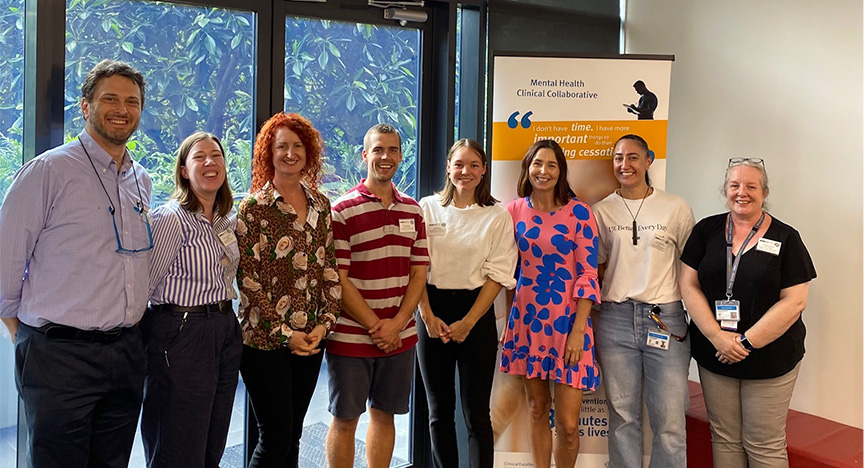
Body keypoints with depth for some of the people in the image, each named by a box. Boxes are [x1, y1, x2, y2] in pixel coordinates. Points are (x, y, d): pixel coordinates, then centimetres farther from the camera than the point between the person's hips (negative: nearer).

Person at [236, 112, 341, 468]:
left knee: (293, 434, 13)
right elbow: (247, 278, -10)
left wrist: (325, 322, -2)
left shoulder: (320, 205, 8)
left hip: (310, 338, 5)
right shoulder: (254, 207, -6)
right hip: (264, 339, -5)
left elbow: (329, 267, 9)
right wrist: (283, 333, -12)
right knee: (276, 436, -2)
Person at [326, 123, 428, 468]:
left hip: (400, 336, 4)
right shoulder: (342, 211, -8)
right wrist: (375, 326, -12)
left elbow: (418, 274, 5)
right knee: (345, 419, 8)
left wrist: (396, 324, -7)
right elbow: (337, 280, -11)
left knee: (385, 415, 15)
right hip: (351, 337, -4)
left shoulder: (413, 211, 7)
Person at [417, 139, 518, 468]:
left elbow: (497, 275, -4)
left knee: (477, 413, 1)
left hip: (477, 312, -1)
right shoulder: (428, 207, 4)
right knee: (439, 411, 11)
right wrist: (428, 316, -8)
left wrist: (468, 322, -11)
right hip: (432, 313, 2)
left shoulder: (497, 216, 1)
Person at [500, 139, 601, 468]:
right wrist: (507, 322, 10)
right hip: (526, 320, 3)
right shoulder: (515, 210, 4)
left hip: (567, 321, -3)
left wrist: (578, 330, -12)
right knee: (537, 410, 14)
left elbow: (588, 274, -7)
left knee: (567, 423, -2)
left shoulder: (579, 212, -7)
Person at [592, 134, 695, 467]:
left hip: (666, 318, -1)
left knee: (670, 421, 0)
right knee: (622, 417, 9)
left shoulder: (676, 208, 3)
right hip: (615, 318, 2)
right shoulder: (601, 211, 7)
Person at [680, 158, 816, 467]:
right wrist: (717, 336, -12)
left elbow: (794, 301, -8)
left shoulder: (786, 238, -3)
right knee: (724, 439, 12)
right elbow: (689, 285, 0)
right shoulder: (706, 230, 4)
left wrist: (747, 342, -14)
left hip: (770, 358, -2)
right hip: (713, 357, 2)